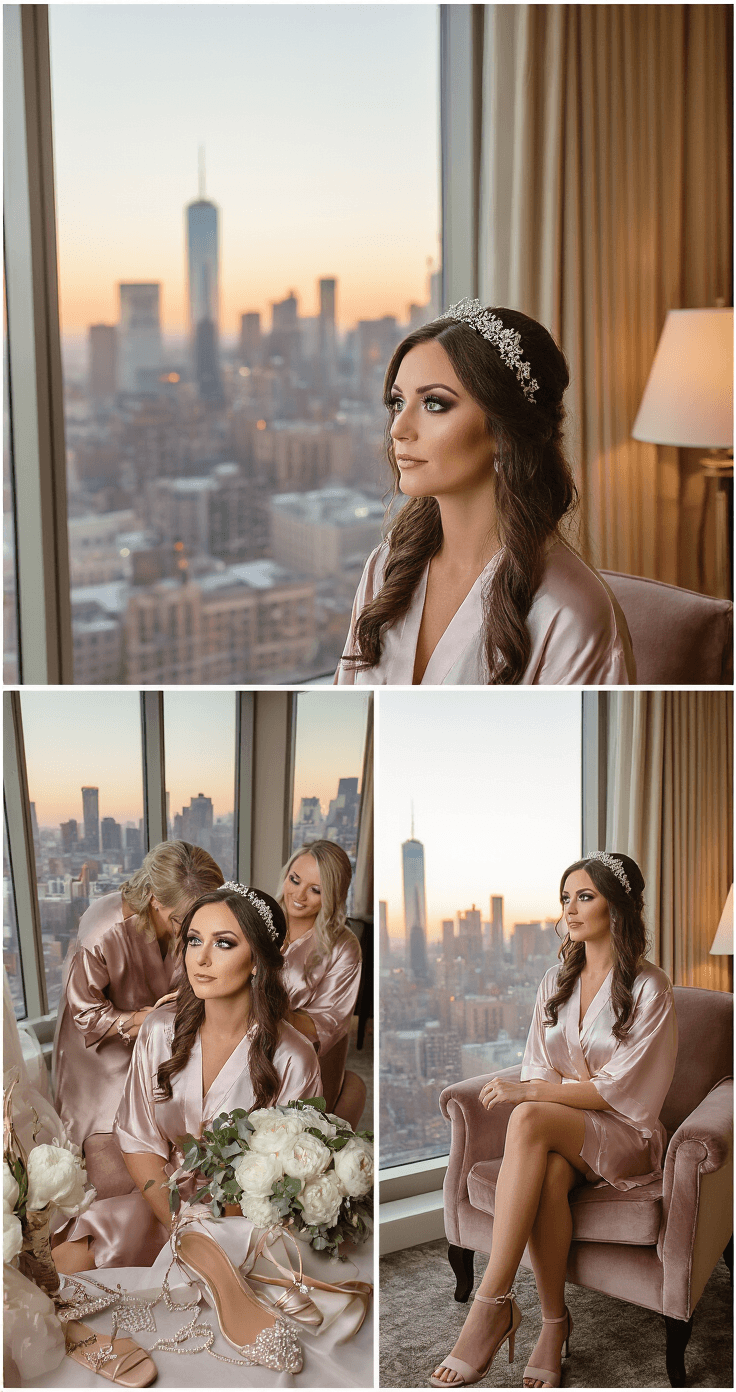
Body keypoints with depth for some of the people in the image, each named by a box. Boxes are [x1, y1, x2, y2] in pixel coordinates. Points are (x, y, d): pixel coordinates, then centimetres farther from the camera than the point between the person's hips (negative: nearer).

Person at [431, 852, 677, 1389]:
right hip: (563, 1135, 4)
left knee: (529, 1120, -34)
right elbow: (538, 1067, 12)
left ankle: (493, 1303, -35)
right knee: (550, 1173, -35)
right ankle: (554, 1324, -22)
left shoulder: (650, 988, -7)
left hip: (627, 1135, -4)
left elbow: (619, 1090, -13)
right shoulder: (556, 981, 12)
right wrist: (581, 1085, -11)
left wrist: (529, 1091, -19)